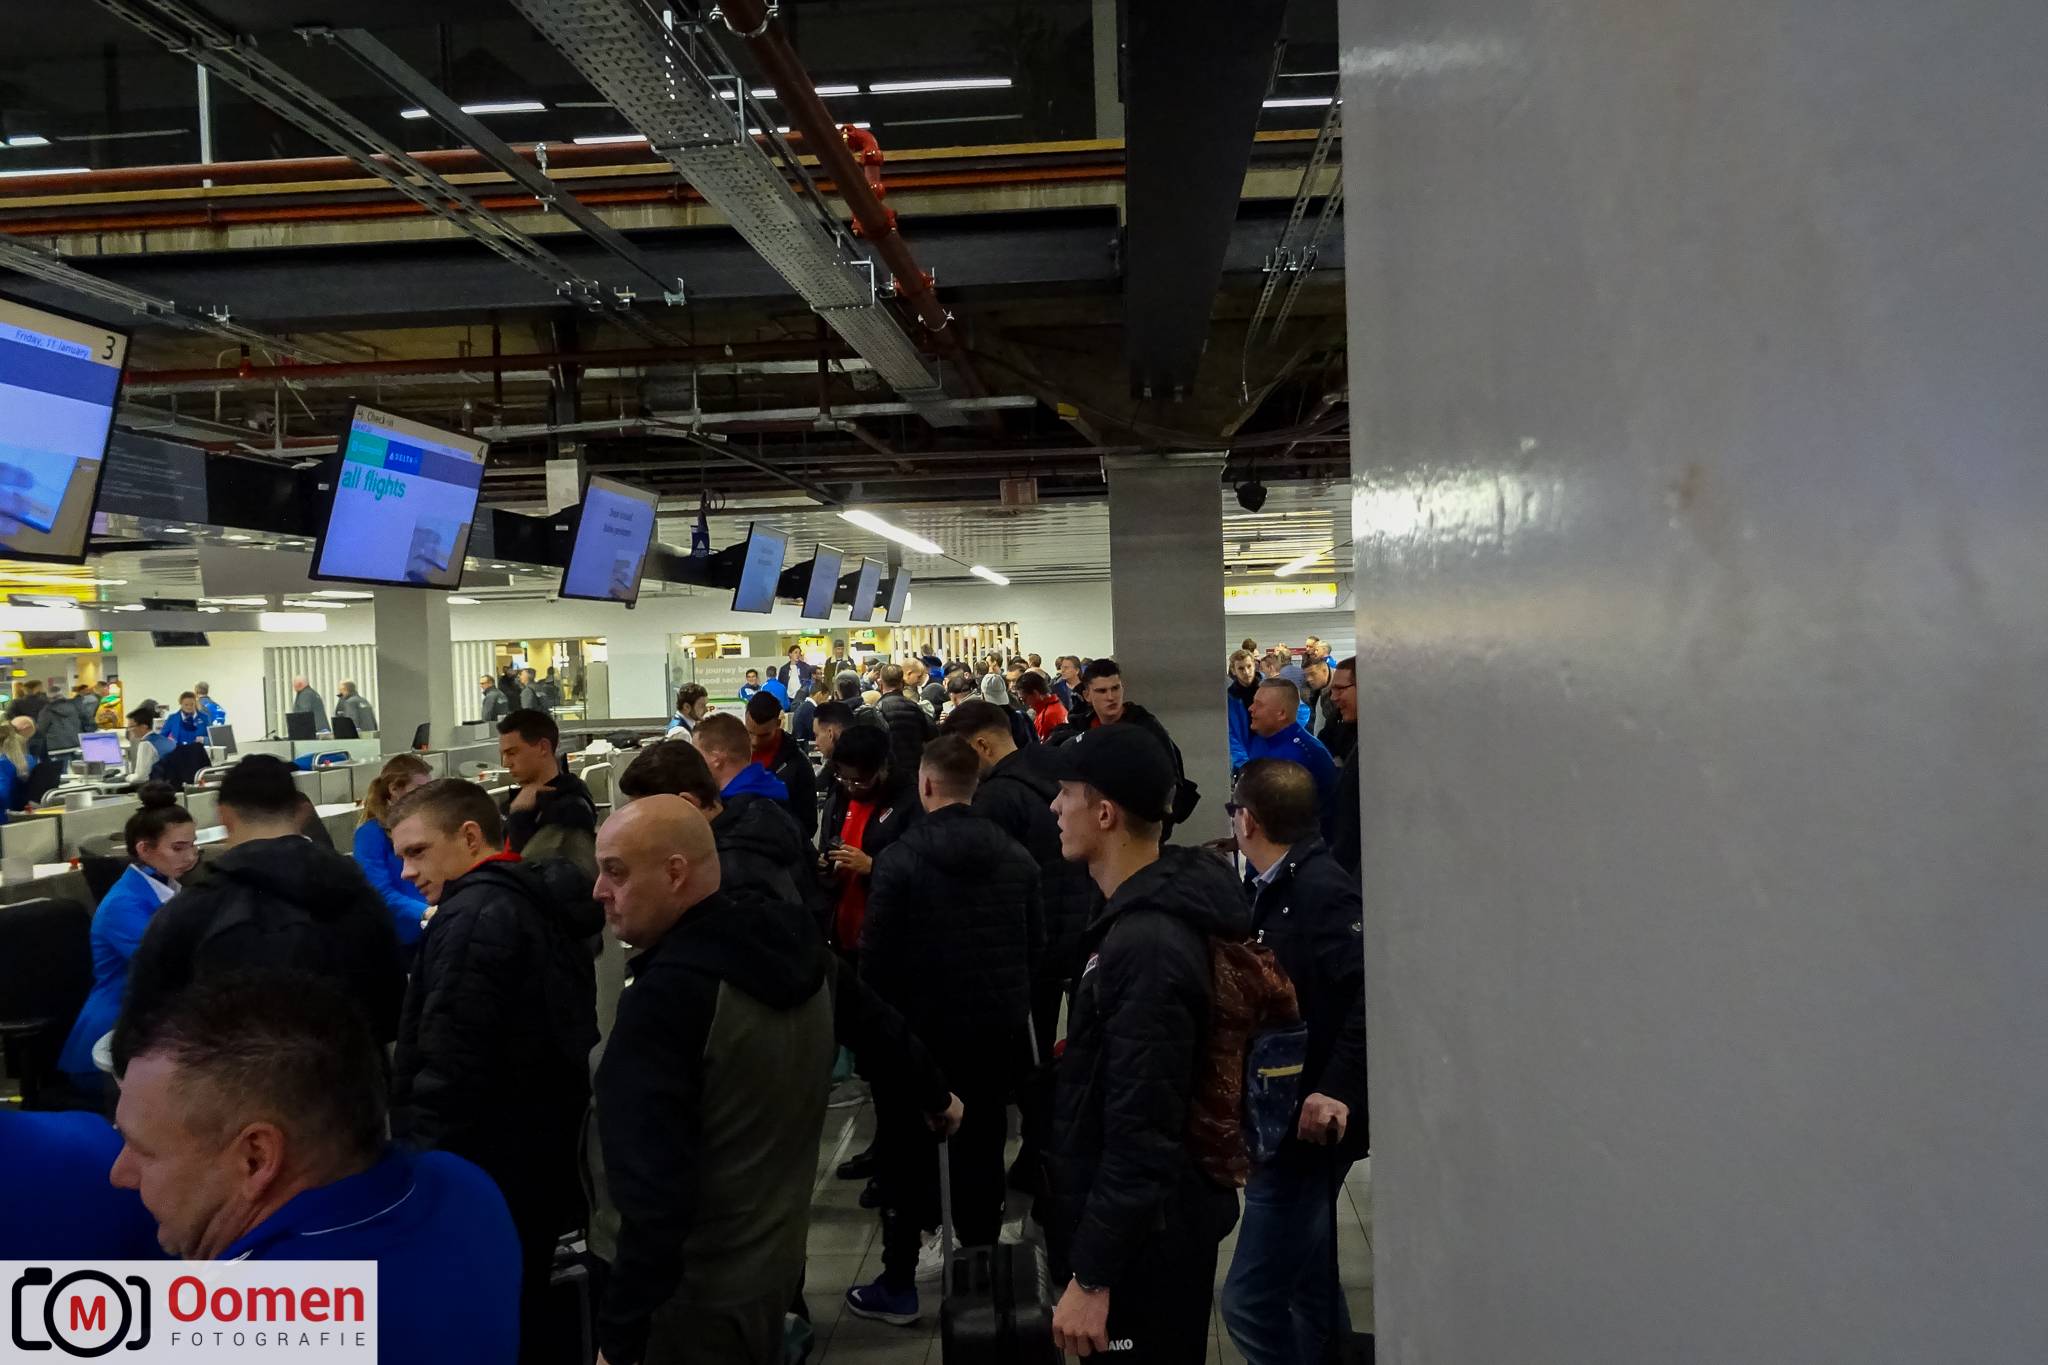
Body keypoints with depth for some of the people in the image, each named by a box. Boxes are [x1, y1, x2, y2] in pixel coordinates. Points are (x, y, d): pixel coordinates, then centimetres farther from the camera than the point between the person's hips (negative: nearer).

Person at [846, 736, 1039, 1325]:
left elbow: (876, 952, -13)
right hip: (998, 1029, 4)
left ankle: (898, 1284, 16)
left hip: (920, 1028, -4)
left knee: (905, 1152, 9)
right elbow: (1035, 943, 4)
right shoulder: (1015, 856, -2)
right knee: (981, 1150, 16)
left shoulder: (900, 857, -15)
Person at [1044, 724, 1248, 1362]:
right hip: (1149, 1222, 9)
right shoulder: (1152, 912, 5)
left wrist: (1091, 1275, -22)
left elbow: (1142, 1135, -27)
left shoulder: (1146, 945, -27)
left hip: (1143, 1241, -9)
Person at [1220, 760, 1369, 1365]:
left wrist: (1337, 1089, -30)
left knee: (1251, 1300, -7)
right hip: (1286, 1125, 10)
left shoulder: (1321, 888, -20)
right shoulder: (1278, 889, 10)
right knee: (1309, 1288, 22)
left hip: (1308, 1127, -10)